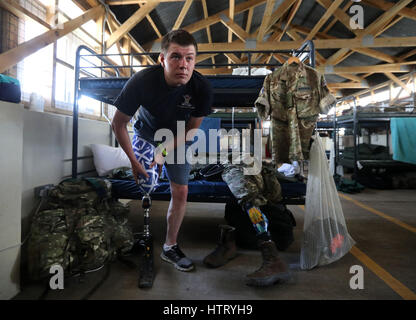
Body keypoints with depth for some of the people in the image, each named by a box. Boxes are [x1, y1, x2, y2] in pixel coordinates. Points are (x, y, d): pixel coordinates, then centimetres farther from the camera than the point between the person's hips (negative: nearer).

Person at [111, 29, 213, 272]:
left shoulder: (203, 88, -25)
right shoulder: (142, 81, -29)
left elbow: (192, 128, -11)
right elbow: (118, 123, -16)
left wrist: (165, 151, -17)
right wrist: (134, 161, -18)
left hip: (178, 139, 2)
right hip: (146, 134, -1)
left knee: (180, 192, -2)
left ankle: (170, 247, 18)